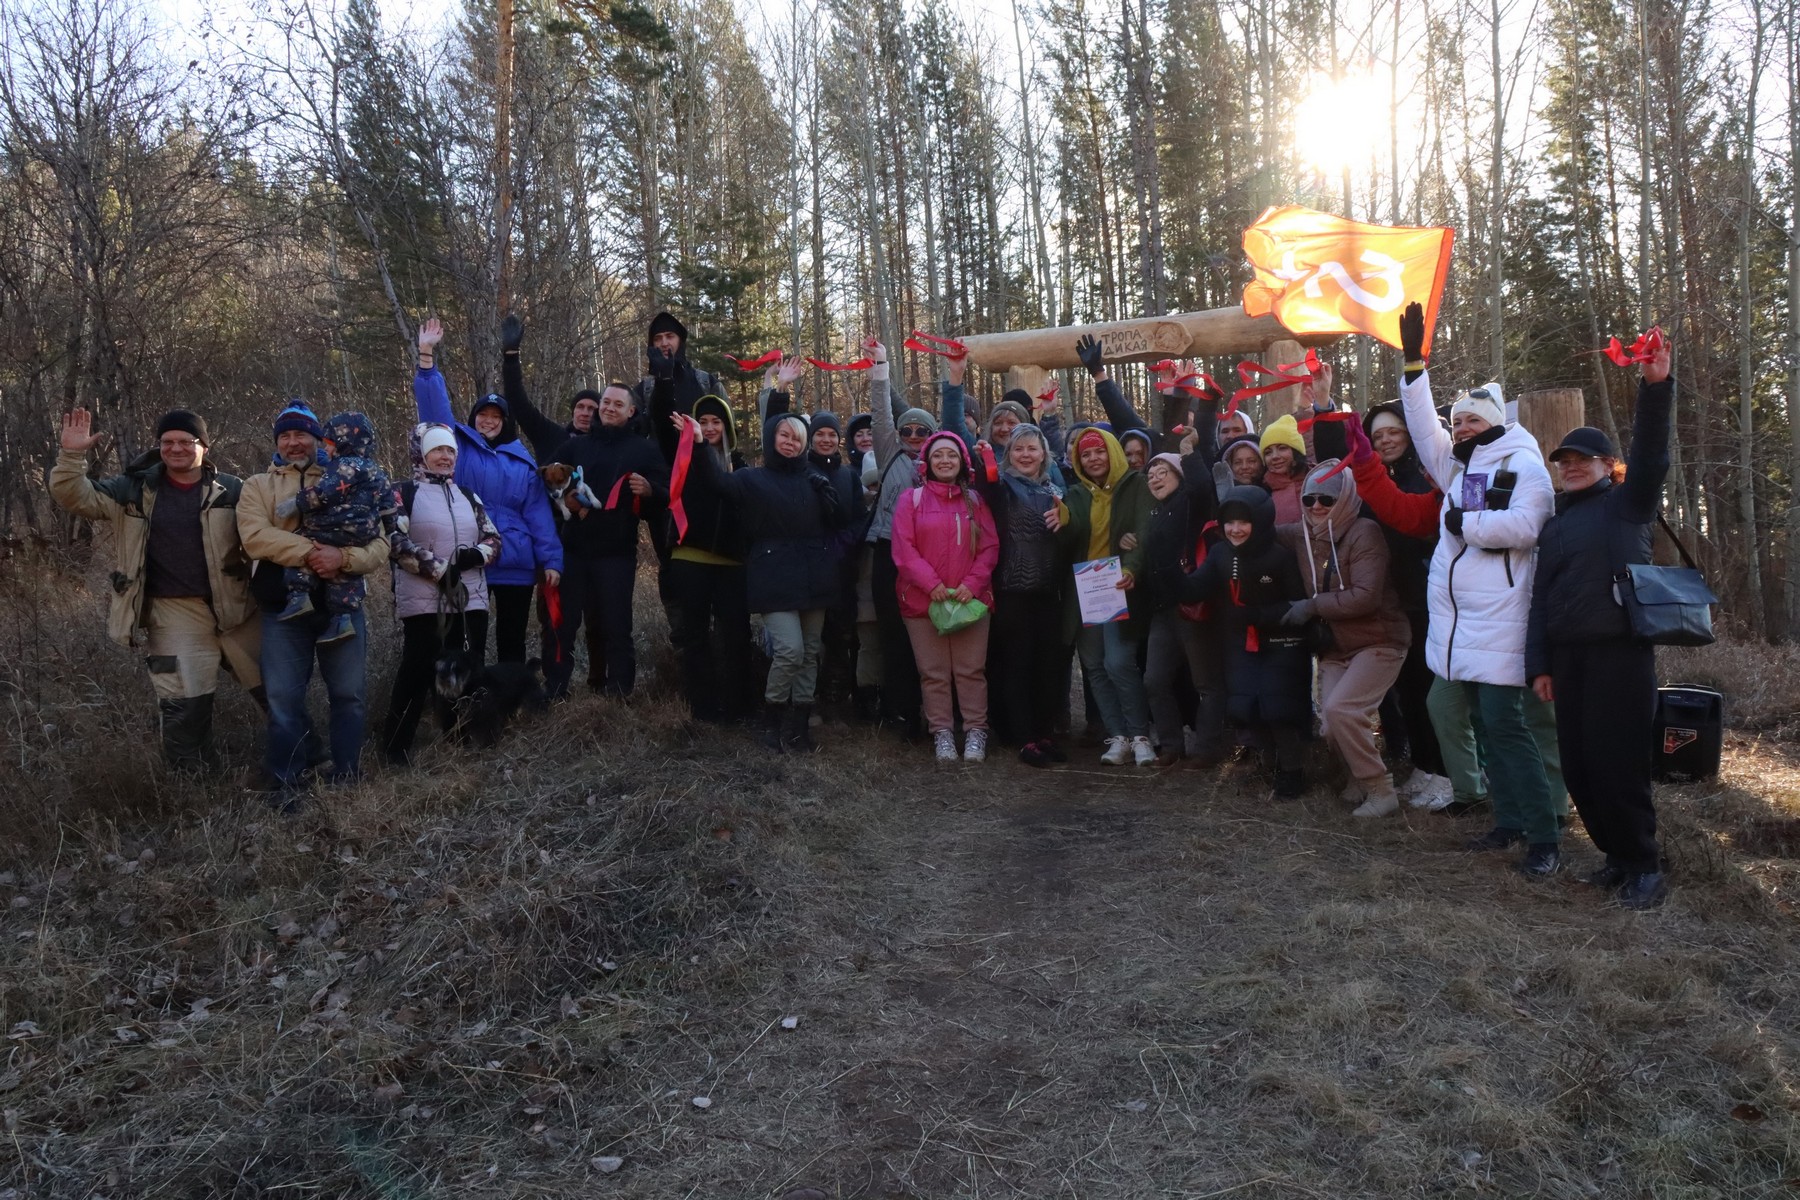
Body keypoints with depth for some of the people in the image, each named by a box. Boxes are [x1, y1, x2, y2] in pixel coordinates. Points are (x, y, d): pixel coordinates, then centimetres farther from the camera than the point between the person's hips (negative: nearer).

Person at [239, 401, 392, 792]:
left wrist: (342, 558, -19)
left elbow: (379, 544, 1)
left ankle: (347, 778, 20)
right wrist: (310, 552, -20)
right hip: (283, 610, 0)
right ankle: (289, 785, 14)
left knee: (350, 694, 6)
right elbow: (255, 536, -9)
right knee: (284, 698, 3)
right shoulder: (258, 486, 10)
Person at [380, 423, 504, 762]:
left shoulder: (468, 496, 16)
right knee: (418, 670, -5)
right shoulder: (405, 494, 1)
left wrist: (475, 555, -10)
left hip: (471, 599, 5)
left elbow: (495, 540, 12)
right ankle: (395, 745, 5)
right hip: (424, 600, -5)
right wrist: (439, 570, -17)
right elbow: (397, 542, -11)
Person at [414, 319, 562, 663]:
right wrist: (426, 354, -10)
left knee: (512, 640, 10)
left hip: (515, 565, 1)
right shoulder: (460, 447, 7)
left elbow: (538, 513, 3)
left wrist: (551, 559, -4)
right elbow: (434, 406, -1)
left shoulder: (523, 462, 8)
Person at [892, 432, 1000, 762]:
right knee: (934, 673, 3)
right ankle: (942, 732, 12)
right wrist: (931, 584, -14)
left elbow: (990, 547, 4)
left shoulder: (976, 501, 10)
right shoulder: (911, 500, 4)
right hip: (923, 599, -1)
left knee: (971, 670, 3)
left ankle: (976, 731, 11)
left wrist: (972, 584, -11)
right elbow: (904, 548, -4)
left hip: (971, 599, 1)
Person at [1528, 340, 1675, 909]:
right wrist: (1539, 663, 11)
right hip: (1568, 655, 6)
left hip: (1620, 652, -6)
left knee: (1616, 763, -7)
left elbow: (1650, 454, -14)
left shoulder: (1627, 505, 5)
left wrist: (1656, 387, -27)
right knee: (1578, 766, 7)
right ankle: (1618, 857, 21)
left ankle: (1645, 867, 7)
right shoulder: (1555, 525, 19)